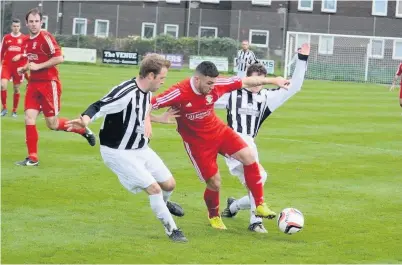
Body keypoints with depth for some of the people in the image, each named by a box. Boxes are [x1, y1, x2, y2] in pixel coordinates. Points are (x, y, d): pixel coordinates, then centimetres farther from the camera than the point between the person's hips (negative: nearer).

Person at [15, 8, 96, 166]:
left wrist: (38, 66, -18)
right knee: (29, 119, -5)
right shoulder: (27, 41, 11)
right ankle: (32, 158, 1)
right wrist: (24, 69, 8)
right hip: (33, 84, 7)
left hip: (49, 84, -7)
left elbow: (59, 58, -19)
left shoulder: (46, 37, -13)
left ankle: (83, 130, 21)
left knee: (52, 124, -2)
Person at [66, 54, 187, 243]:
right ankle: (172, 230, 6)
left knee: (169, 184, 11)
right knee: (154, 188, -13)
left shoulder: (147, 92, -1)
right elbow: (98, 107, -33)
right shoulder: (126, 93, -29)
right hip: (118, 152, -8)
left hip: (140, 147, 8)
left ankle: (162, 204, 48)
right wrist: (84, 121, -53)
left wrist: (160, 119, 23)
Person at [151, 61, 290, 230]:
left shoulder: (215, 85, -16)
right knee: (214, 182, -1)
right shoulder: (179, 93, -30)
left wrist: (272, 81, 2)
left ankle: (260, 205, -1)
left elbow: (245, 81, -3)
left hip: (219, 131, 5)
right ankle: (214, 216, 32)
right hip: (197, 142, -5)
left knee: (249, 157, -12)